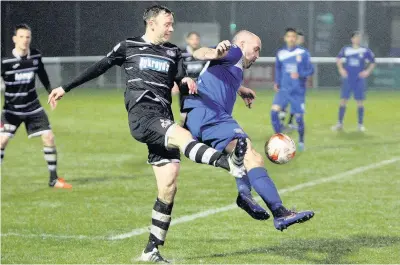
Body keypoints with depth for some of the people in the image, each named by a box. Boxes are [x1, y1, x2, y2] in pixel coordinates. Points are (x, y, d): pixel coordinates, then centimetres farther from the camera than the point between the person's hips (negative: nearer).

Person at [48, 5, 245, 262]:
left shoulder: (173, 52, 21)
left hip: (164, 121, 5)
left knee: (168, 187, -3)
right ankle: (229, 163, -54)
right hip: (142, 114, -5)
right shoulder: (128, 47, 11)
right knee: (184, 136, -33)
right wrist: (66, 88, 18)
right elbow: (99, 68, 17)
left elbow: (180, 80, 14)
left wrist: (187, 81, -11)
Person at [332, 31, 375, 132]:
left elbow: (373, 62, 8)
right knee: (343, 100, -1)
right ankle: (339, 123, 5)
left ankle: (360, 124, 10)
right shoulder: (346, 49, 2)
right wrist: (341, 69, 5)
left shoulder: (365, 51, -1)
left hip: (359, 79, -1)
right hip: (347, 79, 1)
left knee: (360, 101, 1)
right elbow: (338, 59, 17)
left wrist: (367, 71, -4)